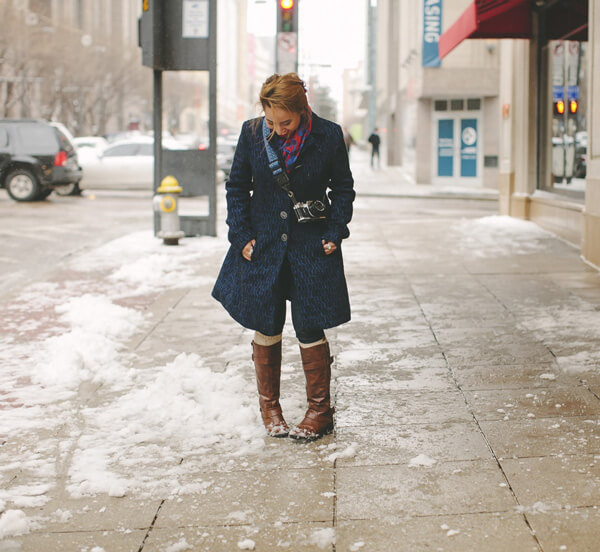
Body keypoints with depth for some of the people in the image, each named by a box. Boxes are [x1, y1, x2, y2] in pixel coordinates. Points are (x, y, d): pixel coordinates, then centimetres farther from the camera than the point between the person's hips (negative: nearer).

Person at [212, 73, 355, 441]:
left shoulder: (328, 136, -9)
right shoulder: (252, 133, -5)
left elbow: (343, 188, 4)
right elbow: (237, 186, 6)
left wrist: (334, 232, -5)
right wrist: (242, 235, -1)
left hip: (312, 246, -2)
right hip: (264, 243, 2)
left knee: (310, 329, -2)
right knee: (266, 328, 8)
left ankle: (320, 411, 14)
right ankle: (269, 407, 25)